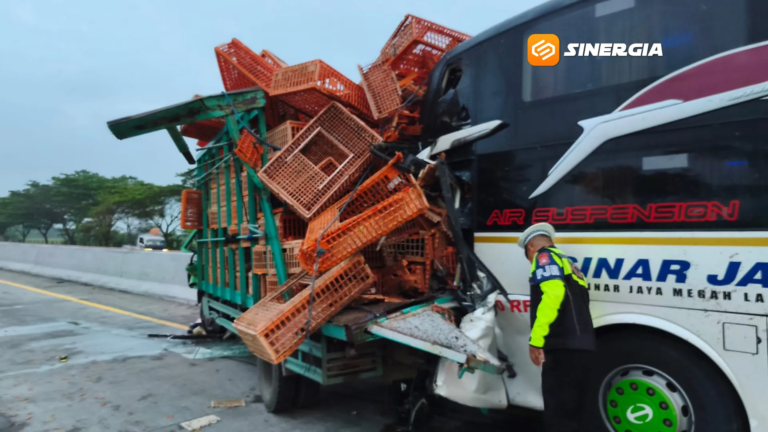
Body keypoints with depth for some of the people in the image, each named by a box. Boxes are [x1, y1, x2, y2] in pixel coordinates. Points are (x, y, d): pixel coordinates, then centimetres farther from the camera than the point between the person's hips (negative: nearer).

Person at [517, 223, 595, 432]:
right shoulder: (568, 264, 27)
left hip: (563, 346, -9)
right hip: (581, 345, 9)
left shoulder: (544, 257, 0)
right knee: (570, 412, 16)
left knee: (558, 415, -7)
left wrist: (536, 339, -20)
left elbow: (553, 293, -19)